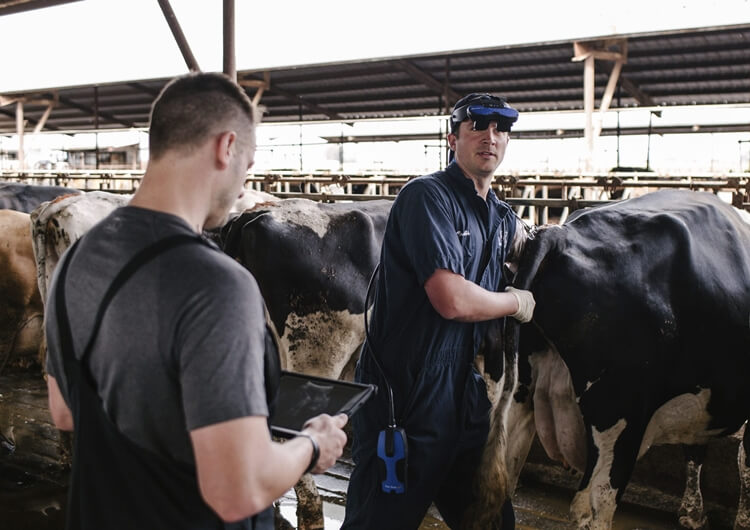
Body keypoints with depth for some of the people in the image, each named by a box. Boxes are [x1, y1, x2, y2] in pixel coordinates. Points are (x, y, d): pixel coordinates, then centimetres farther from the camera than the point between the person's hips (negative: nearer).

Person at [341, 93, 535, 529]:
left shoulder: (503, 218, 13)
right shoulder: (427, 196, -14)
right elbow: (453, 301, -23)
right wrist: (517, 302, -7)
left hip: (464, 395, 8)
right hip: (404, 397, -8)